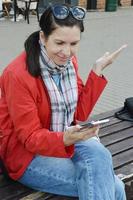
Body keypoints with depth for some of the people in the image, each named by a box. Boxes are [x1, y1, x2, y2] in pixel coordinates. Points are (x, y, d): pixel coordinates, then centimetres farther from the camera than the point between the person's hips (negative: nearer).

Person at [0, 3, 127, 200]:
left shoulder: (68, 62, -1)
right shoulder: (18, 75, -22)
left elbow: (80, 114, -1)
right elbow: (30, 138, -18)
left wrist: (97, 70, -8)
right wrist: (65, 139, -37)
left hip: (66, 140, 6)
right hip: (27, 154, -6)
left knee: (98, 152, -25)